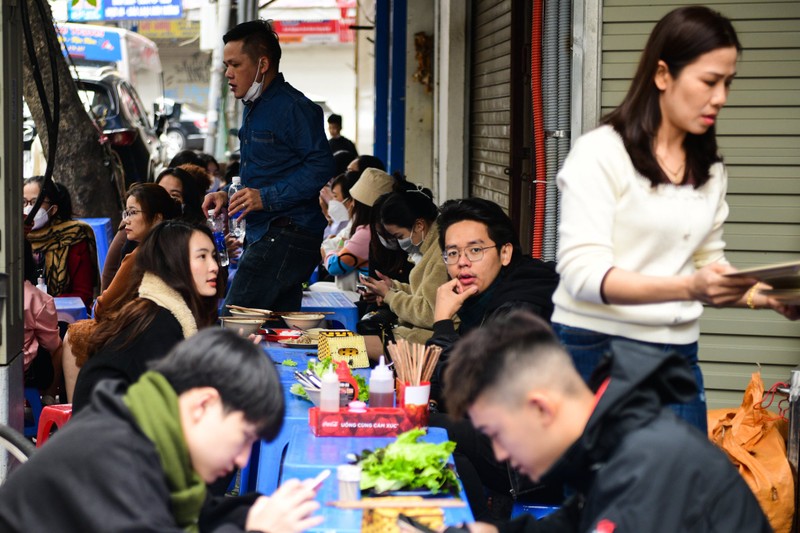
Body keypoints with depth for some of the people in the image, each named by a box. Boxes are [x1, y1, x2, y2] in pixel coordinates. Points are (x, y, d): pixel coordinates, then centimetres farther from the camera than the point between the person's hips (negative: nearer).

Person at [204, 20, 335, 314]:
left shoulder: (293, 107, -12)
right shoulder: (254, 108, 21)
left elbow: (321, 167, -20)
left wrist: (266, 197, -24)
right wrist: (230, 197, 14)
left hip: (286, 236, -10)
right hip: (262, 234, 10)